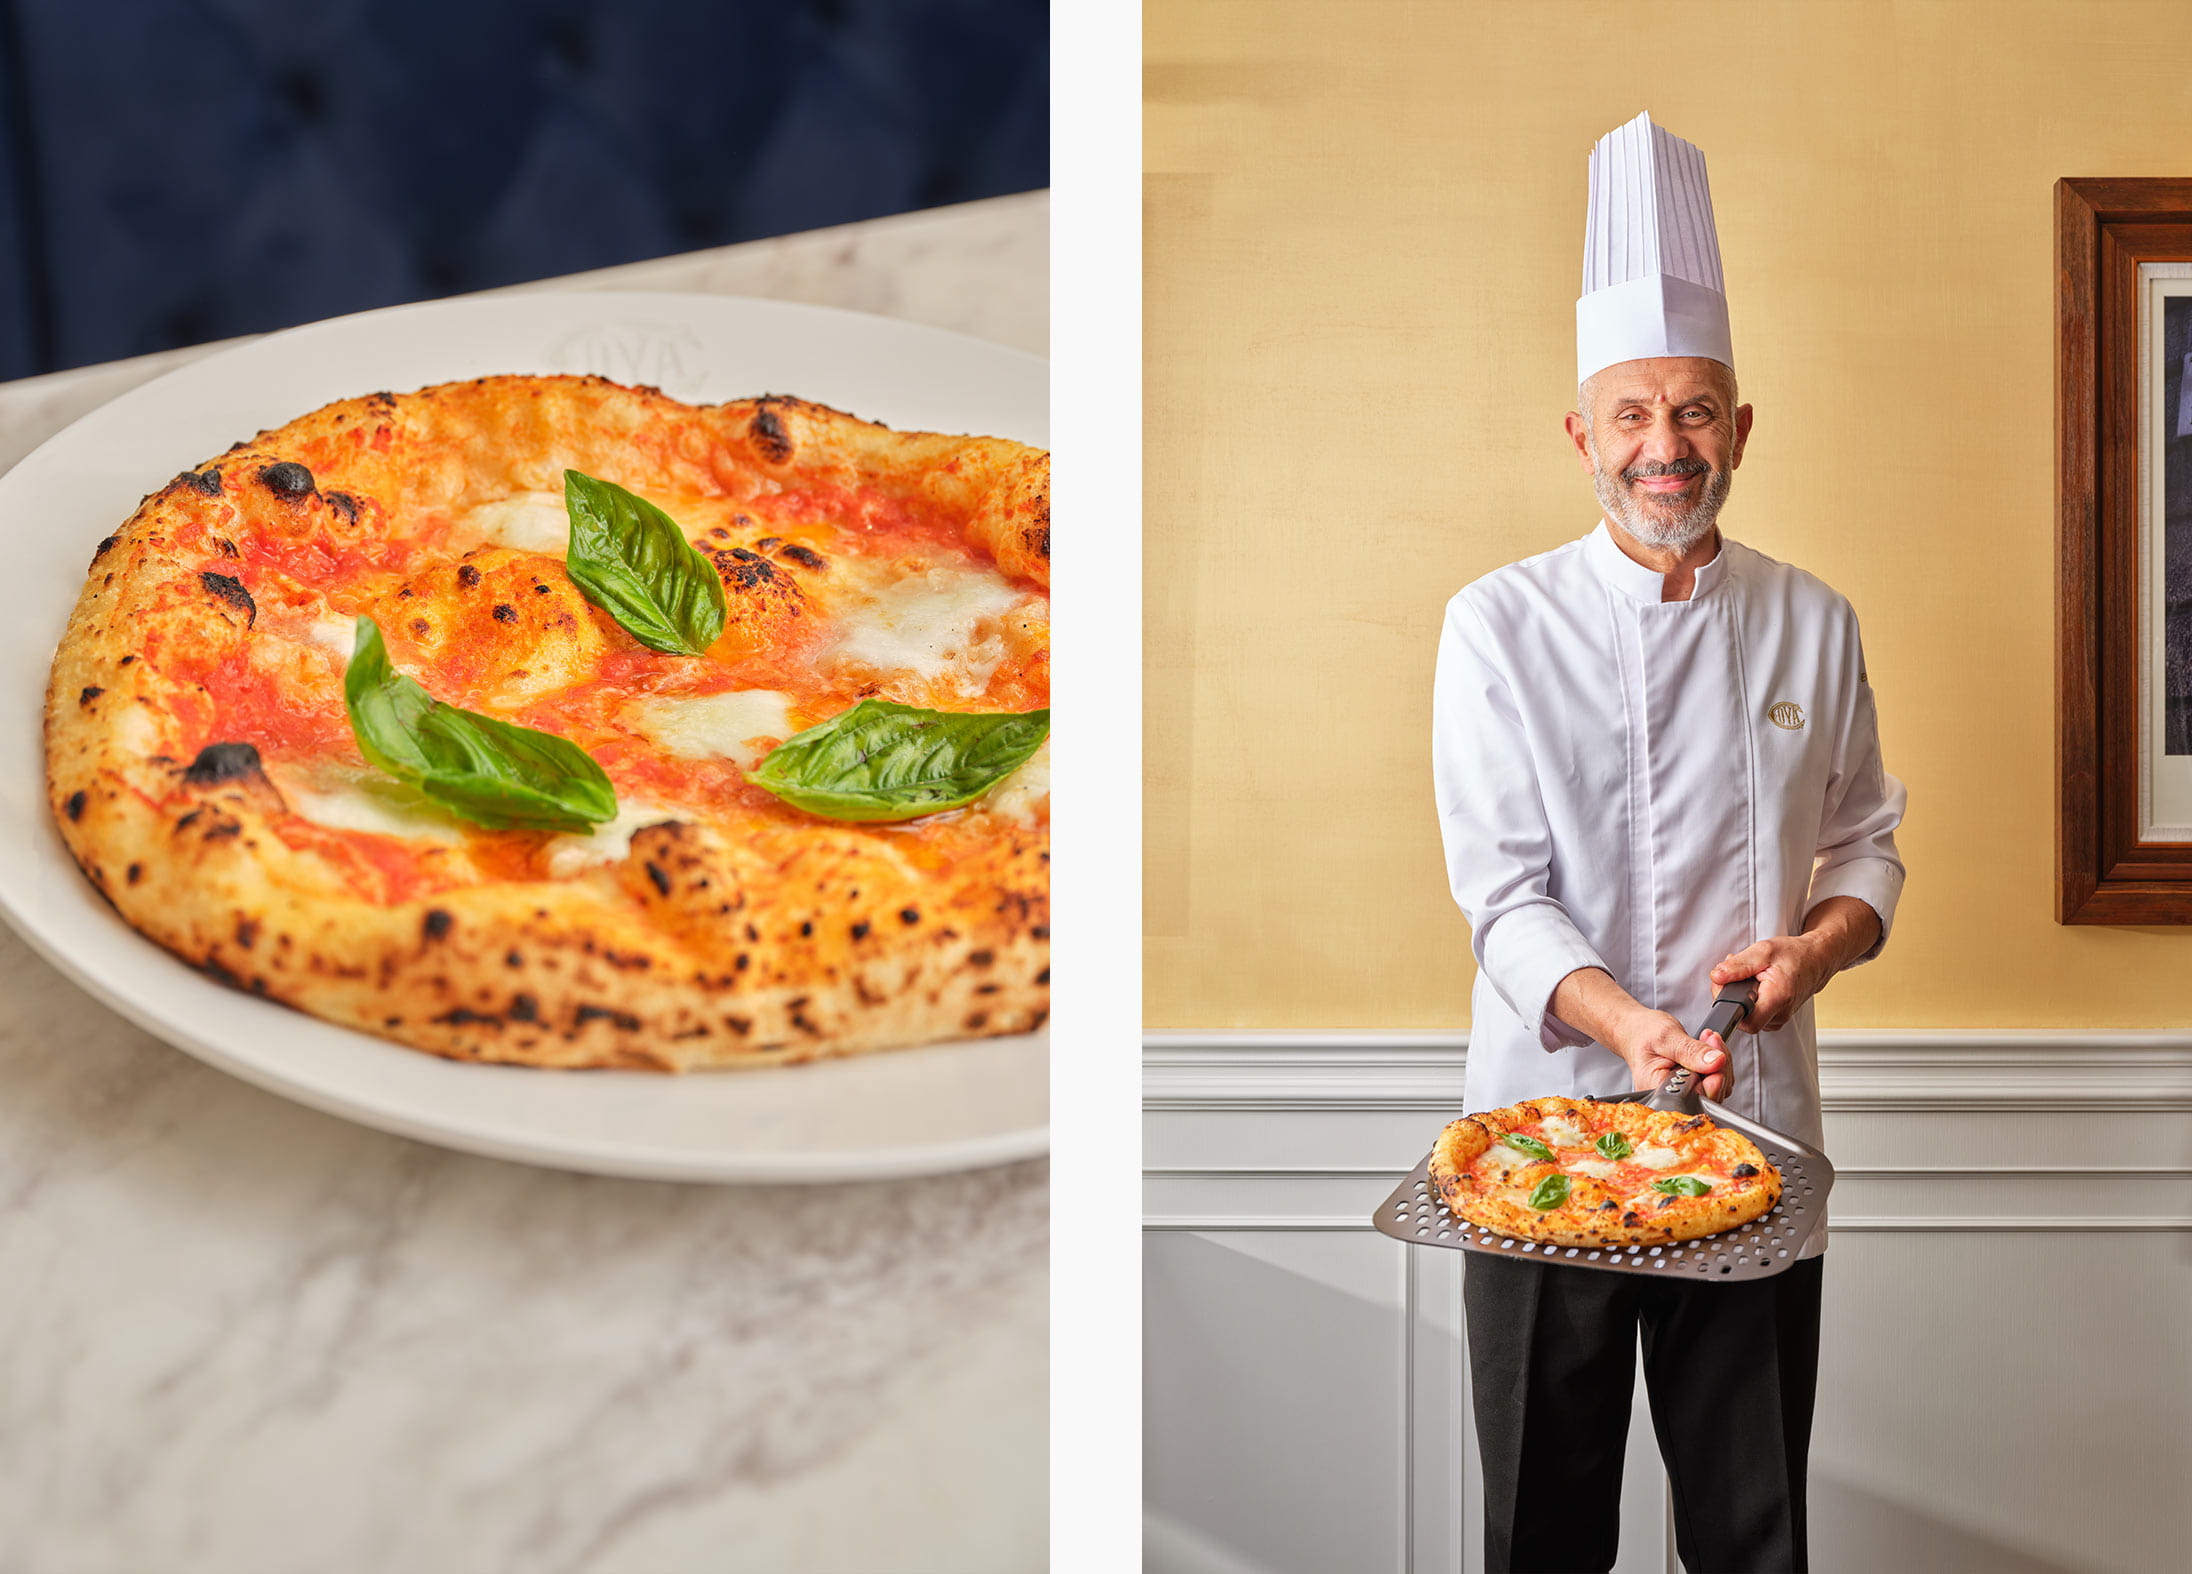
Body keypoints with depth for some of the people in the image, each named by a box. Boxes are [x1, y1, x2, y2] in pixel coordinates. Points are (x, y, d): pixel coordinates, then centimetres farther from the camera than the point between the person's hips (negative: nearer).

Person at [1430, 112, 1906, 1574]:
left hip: (1759, 1124, 3)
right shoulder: (1501, 624, -4)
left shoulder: (1813, 623, 6)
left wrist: (1817, 944, -7)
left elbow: (1868, 844, 15)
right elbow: (1501, 890, -10)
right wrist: (1626, 1024, -26)